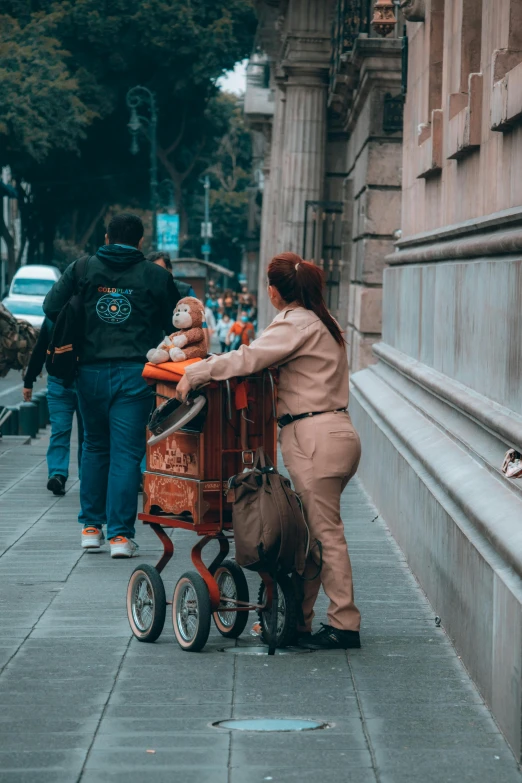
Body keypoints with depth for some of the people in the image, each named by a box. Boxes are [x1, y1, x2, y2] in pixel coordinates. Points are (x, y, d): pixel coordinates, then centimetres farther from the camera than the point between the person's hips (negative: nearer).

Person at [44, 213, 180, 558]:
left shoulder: (83, 269, 5)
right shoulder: (157, 276, 1)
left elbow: (51, 307, 4)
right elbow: (175, 325, 5)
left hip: (91, 371, 2)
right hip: (135, 373, -2)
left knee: (95, 447, 18)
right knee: (126, 452, 0)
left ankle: (91, 526, 19)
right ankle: (120, 533, -5)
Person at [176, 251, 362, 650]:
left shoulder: (297, 324, -10)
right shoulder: (321, 323, 19)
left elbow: (249, 358, -20)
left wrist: (194, 373, -13)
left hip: (316, 438, -9)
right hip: (337, 433, 9)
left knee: (325, 532, -6)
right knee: (307, 532, 11)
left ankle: (344, 624, -3)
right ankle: (297, 620, 14)